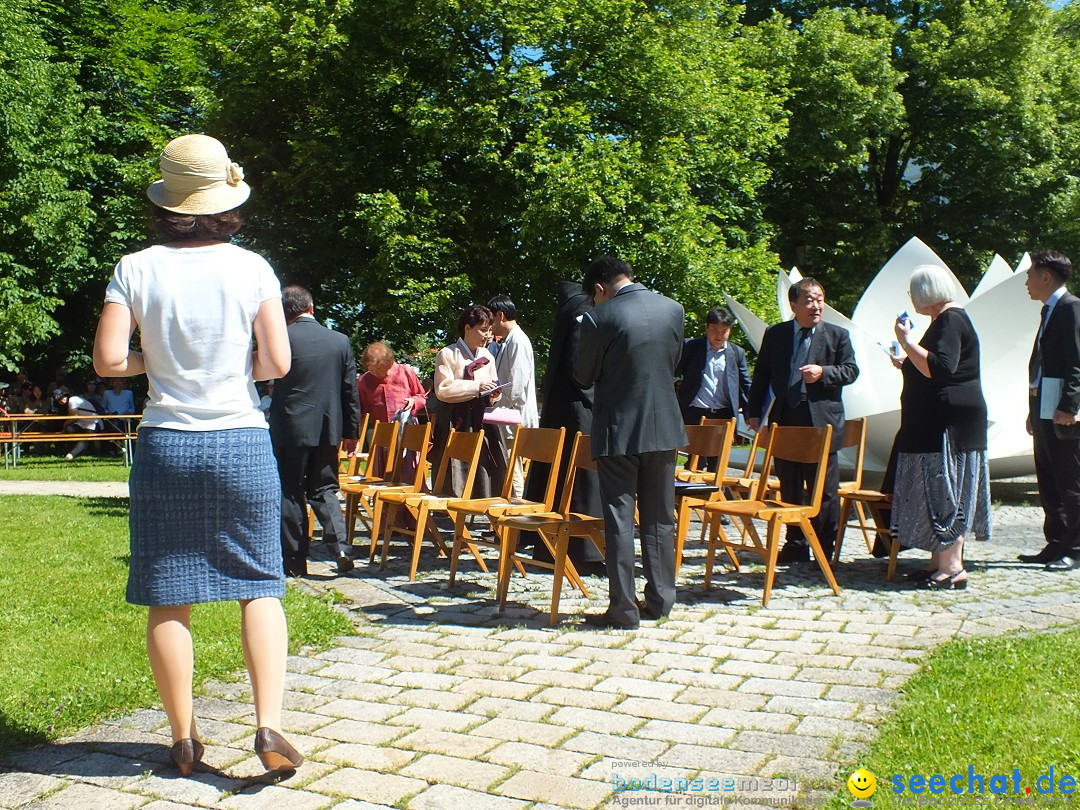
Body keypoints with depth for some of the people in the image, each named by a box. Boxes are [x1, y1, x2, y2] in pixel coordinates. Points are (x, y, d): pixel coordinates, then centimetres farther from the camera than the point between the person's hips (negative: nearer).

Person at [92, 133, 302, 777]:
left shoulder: (137, 269, -2)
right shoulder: (251, 268, -2)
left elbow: (109, 360, -7)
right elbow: (278, 362, -5)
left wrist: (155, 360, 12)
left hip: (166, 445, 0)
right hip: (243, 444, 0)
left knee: (168, 599, 9)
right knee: (259, 586, 8)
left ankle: (185, 740, 18)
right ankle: (270, 724, -2)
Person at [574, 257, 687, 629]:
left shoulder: (598, 318, -13)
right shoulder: (672, 309, 1)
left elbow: (583, 376, -3)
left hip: (619, 430, -4)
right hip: (664, 427, 5)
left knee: (619, 519, 2)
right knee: (660, 517, 14)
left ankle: (623, 609, 3)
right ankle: (659, 599, 21)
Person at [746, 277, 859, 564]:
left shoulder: (837, 335, 4)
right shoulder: (775, 334, 8)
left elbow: (851, 370, 0)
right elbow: (761, 376, 10)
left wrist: (823, 373, -17)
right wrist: (754, 412, 4)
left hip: (822, 422, -2)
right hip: (785, 421, 3)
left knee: (824, 489, 1)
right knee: (790, 489, 11)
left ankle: (824, 549, 10)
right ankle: (796, 545, 22)